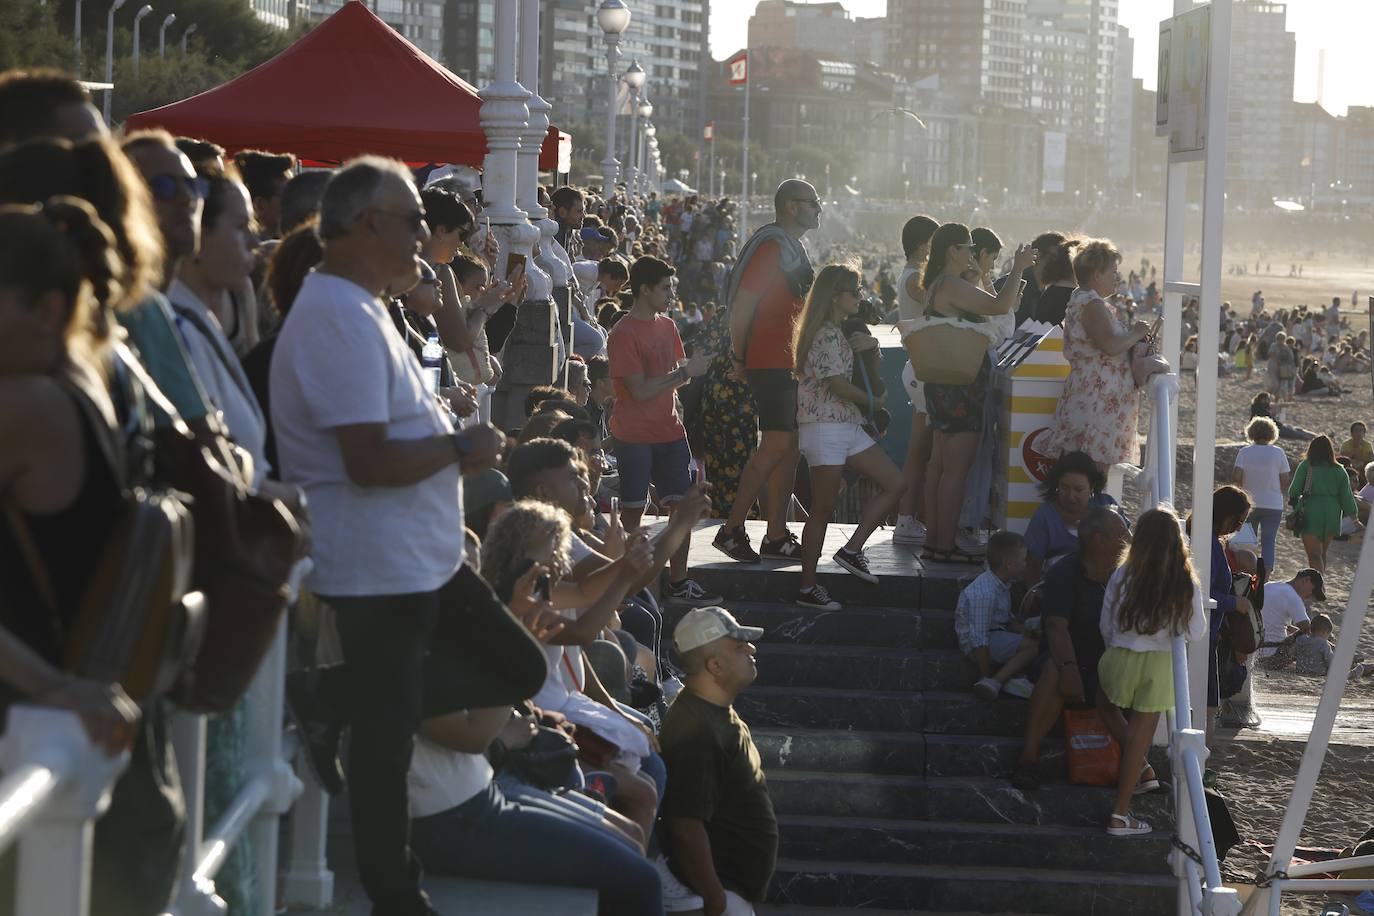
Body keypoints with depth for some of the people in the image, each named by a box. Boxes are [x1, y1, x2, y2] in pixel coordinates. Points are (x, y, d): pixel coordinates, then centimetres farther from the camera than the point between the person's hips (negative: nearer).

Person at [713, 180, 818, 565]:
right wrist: (739, 357, -15)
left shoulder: (793, 248, 20)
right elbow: (742, 303, -19)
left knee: (790, 446, 8)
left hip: (791, 363, 10)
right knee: (778, 443, -15)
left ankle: (777, 537, 10)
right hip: (770, 361, -10)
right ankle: (731, 530, -13)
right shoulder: (771, 245, -13)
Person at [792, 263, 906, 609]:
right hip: (824, 427, -10)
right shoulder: (826, 335, -15)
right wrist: (871, 401, -3)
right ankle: (808, 587, 3)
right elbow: (838, 384, -17)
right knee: (823, 509, -4)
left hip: (847, 425, 10)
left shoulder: (838, 333, 17)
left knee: (894, 484, 5)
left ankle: (852, 549, 6)